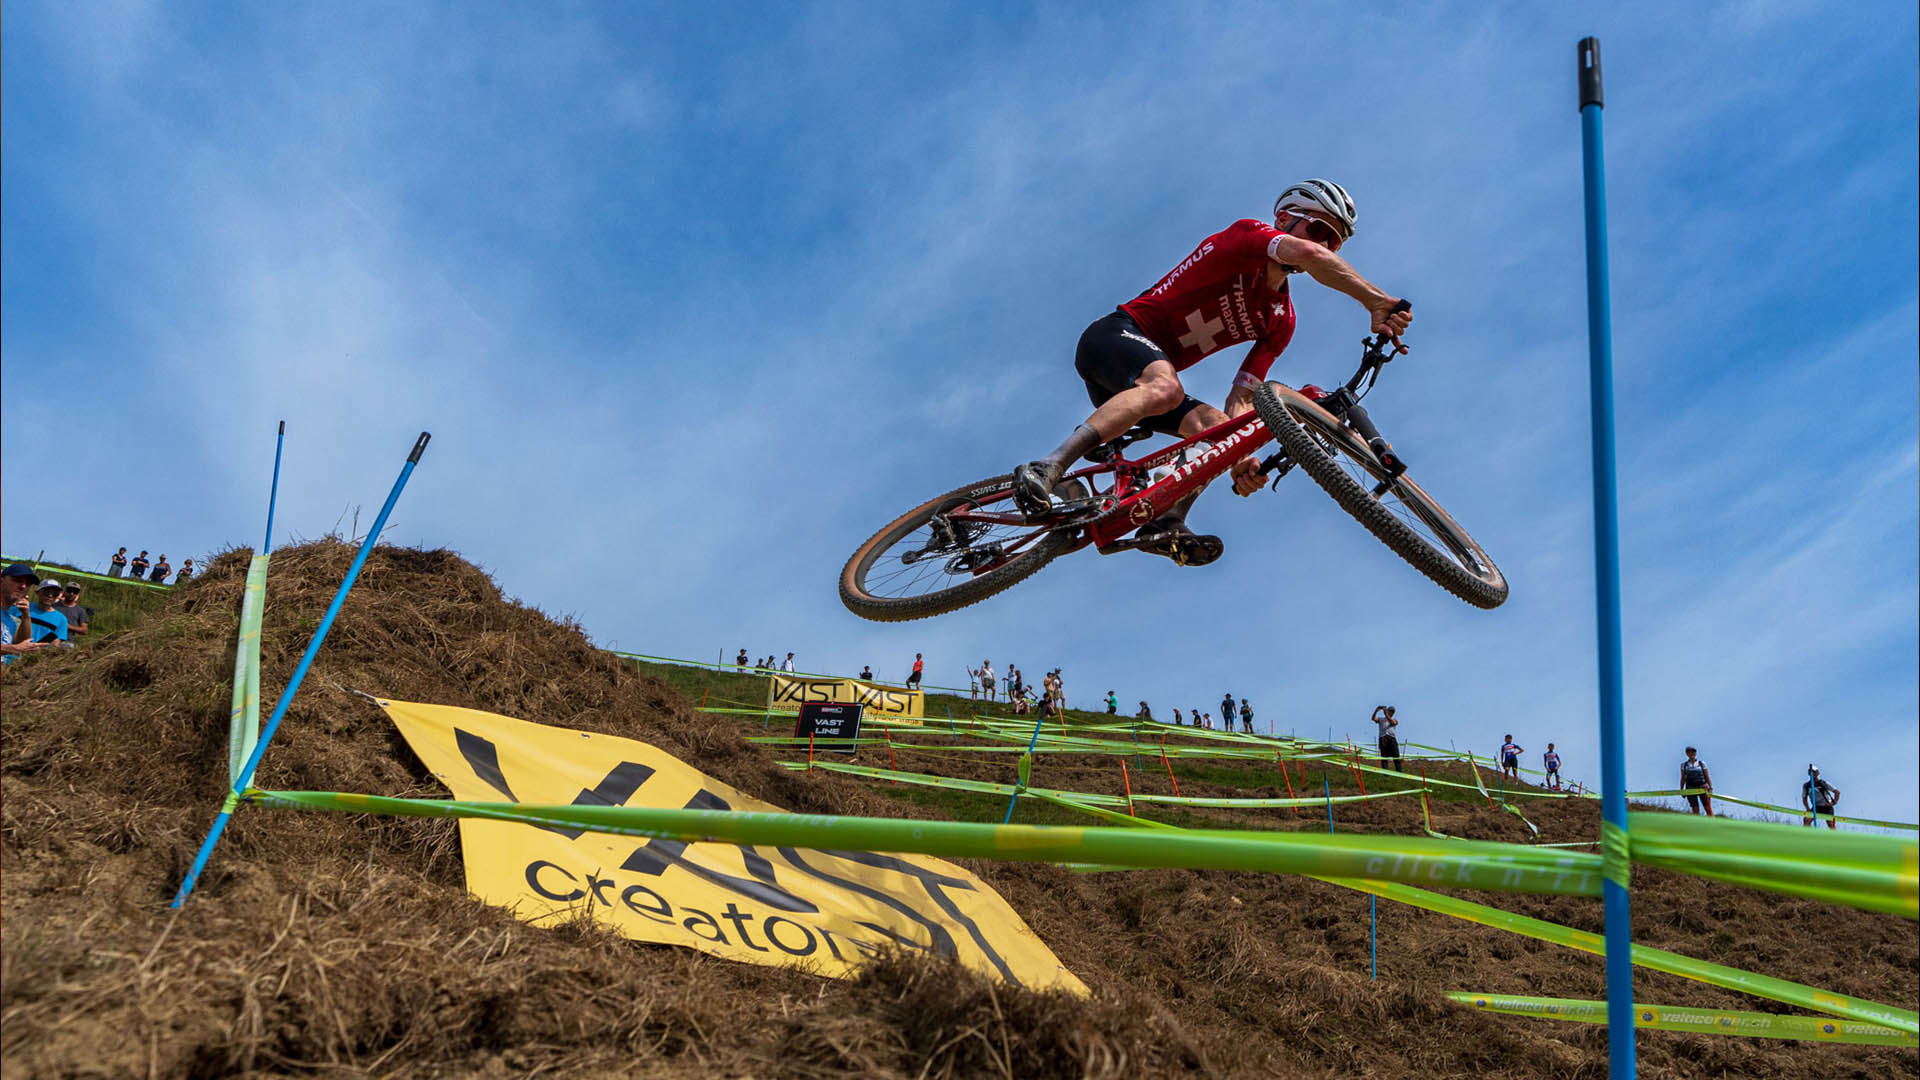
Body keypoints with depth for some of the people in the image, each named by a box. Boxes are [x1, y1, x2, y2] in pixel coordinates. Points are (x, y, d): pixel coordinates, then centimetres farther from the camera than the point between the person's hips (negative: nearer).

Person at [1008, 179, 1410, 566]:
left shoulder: (1281, 320, 11)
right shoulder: (1248, 233, -7)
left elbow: (1242, 394, 2)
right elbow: (1308, 254, -30)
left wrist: (1240, 457, -16)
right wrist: (1376, 302, -33)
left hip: (1137, 377, 8)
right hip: (1114, 335, -8)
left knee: (1218, 426, -10)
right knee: (1165, 387, -36)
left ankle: (1166, 524, -19)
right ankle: (1045, 471, -41)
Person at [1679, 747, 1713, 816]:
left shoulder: (1702, 763, 11)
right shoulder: (1684, 765, 13)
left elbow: (1707, 777, 8)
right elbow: (1683, 778, 15)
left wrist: (1710, 788, -4)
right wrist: (1681, 789, 5)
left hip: (1702, 789, 0)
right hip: (1690, 789, 0)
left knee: (1708, 808, -8)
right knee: (1695, 810, -5)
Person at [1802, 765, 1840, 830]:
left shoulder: (1823, 783, -9)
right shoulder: (1806, 786, 0)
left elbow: (1837, 791, -4)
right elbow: (1804, 798, 10)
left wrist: (1834, 802, -13)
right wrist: (1808, 809, -1)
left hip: (1827, 806, -3)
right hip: (1816, 807, 3)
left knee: (1831, 825, -10)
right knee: (1806, 820, -18)